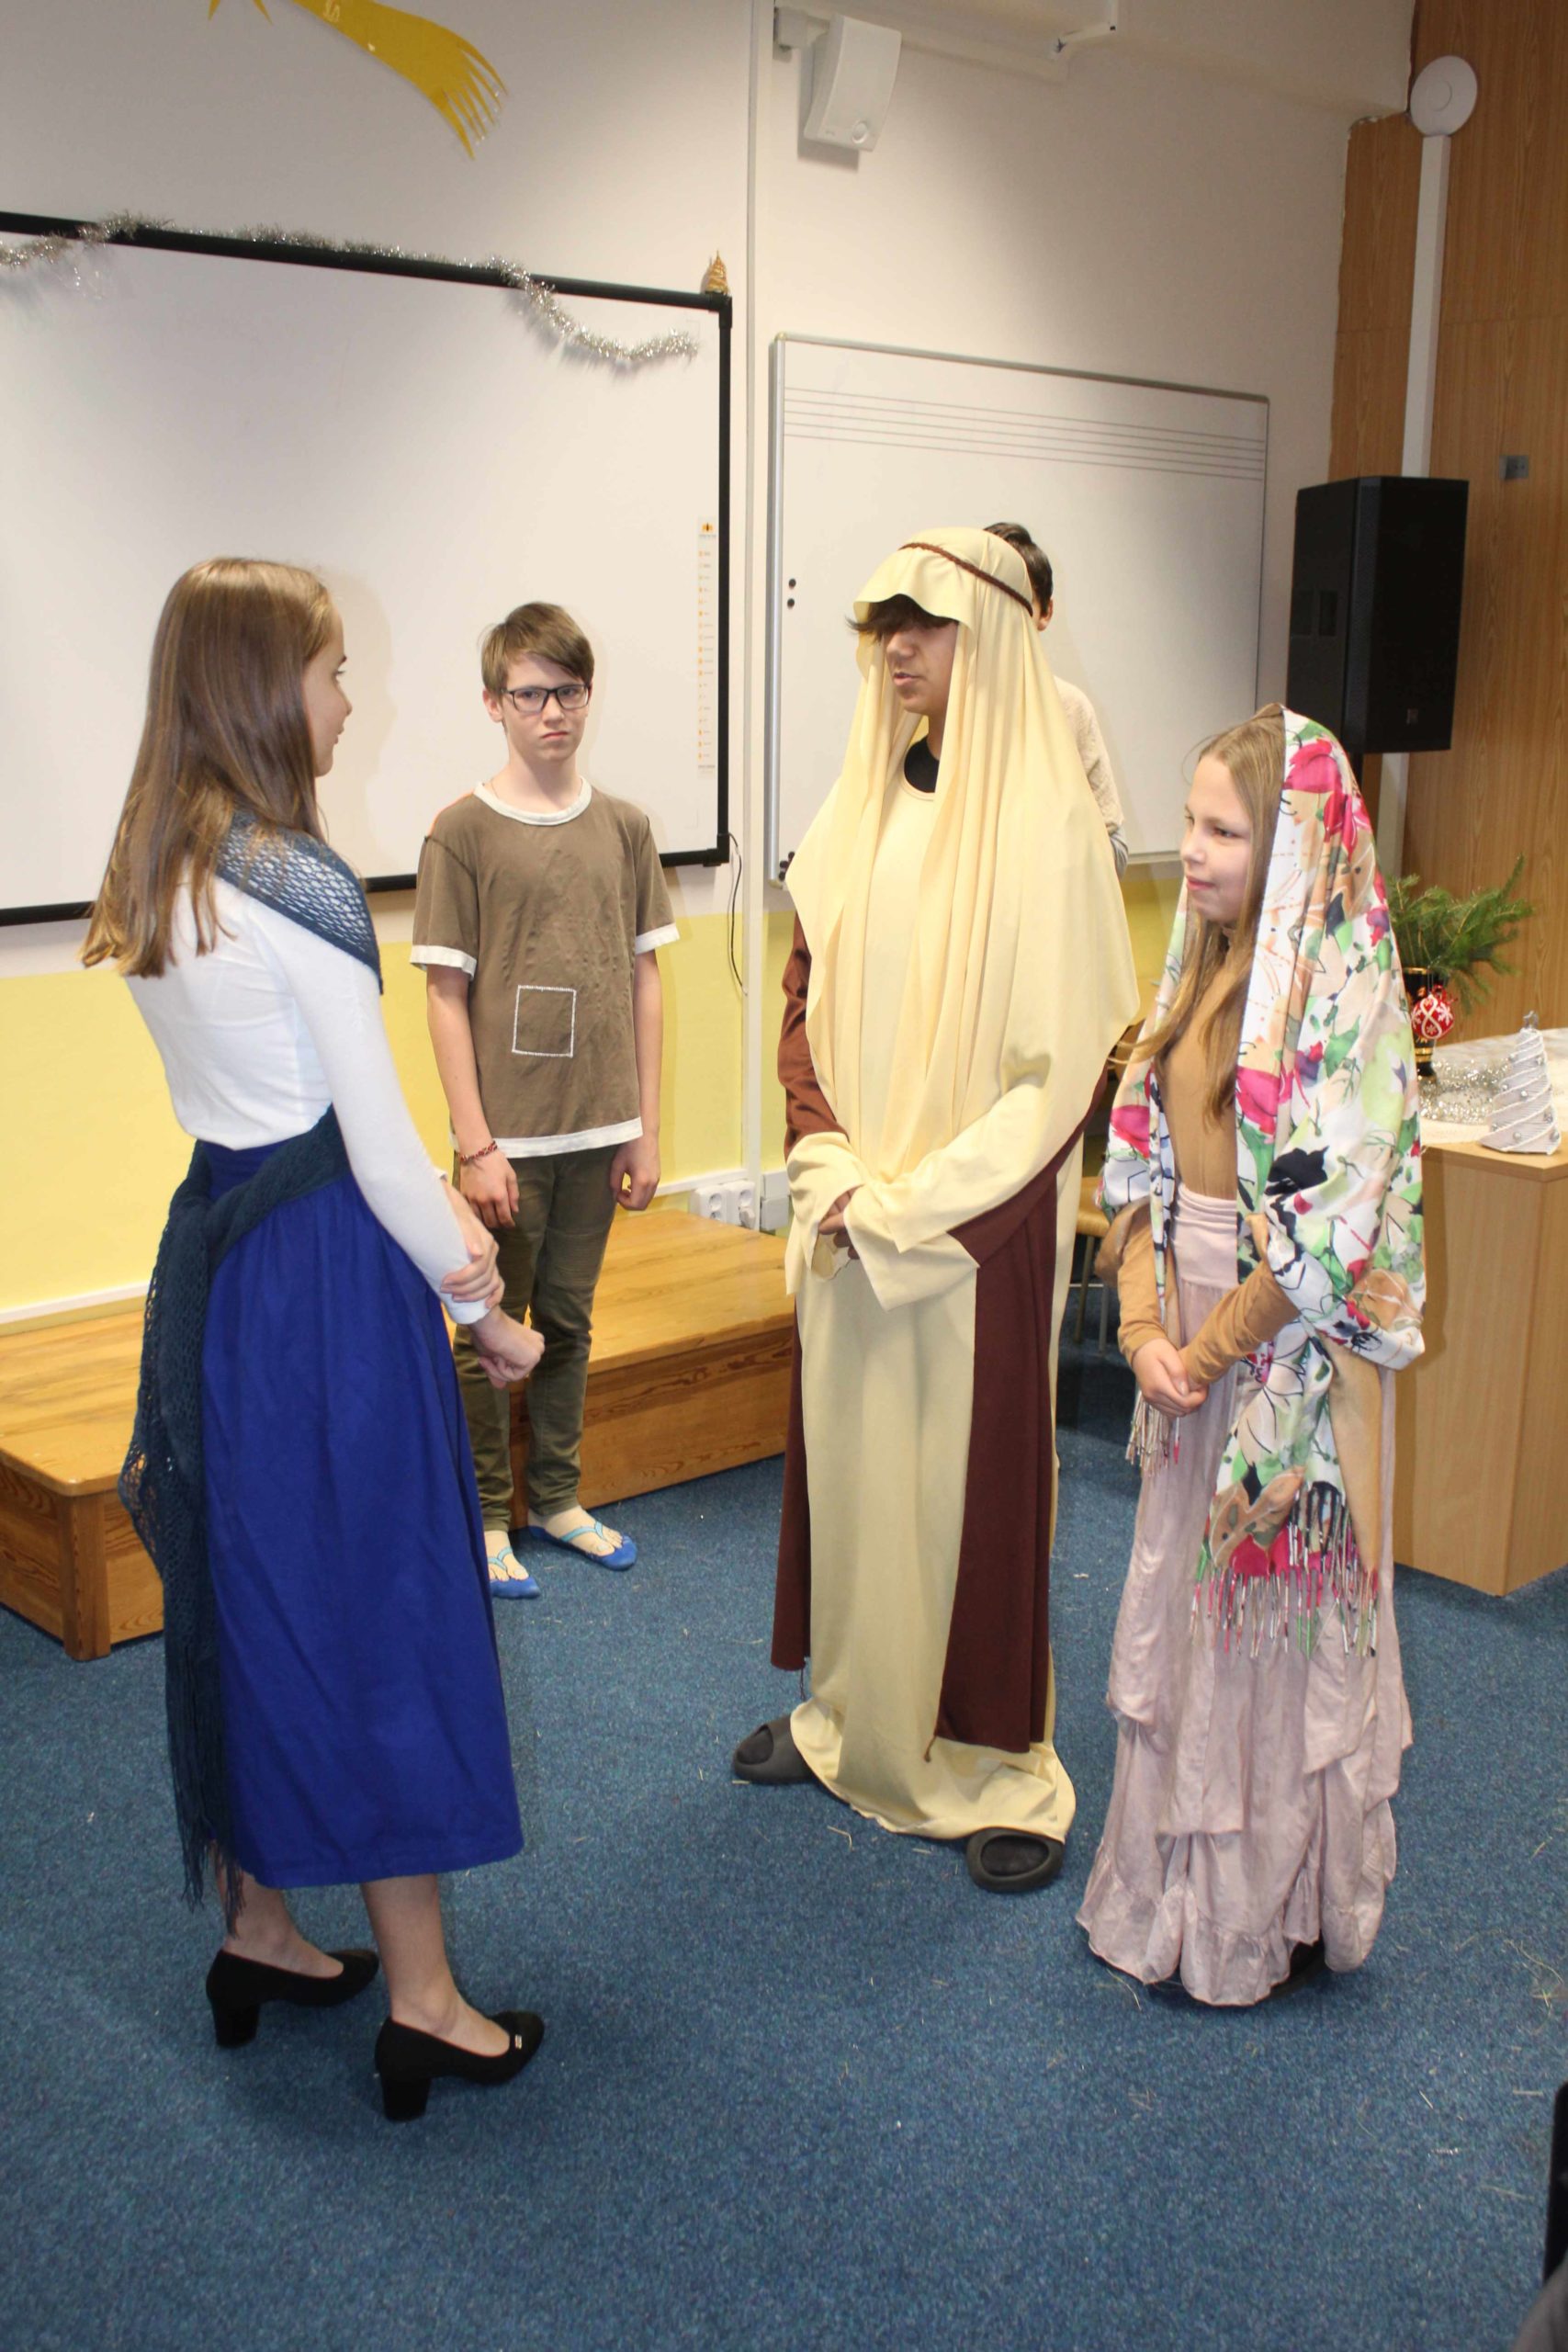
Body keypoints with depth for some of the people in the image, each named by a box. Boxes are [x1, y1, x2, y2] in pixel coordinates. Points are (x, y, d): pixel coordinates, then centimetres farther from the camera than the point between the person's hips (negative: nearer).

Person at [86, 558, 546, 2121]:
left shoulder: (155, 878, 8)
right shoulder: (303, 888, -19)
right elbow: (378, 1140, -17)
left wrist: (431, 1221, 13)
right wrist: (479, 1306, -5)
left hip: (211, 1255, 8)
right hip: (326, 1276, -8)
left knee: (248, 1600, 18)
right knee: (378, 1613, 2)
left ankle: (257, 1934, 34)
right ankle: (422, 2002, 16)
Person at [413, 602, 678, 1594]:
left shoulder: (625, 826, 6)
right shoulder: (464, 830, -5)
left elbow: (644, 979, 8)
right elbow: (447, 995, -6)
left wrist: (646, 1128, 6)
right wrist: (476, 1142, -11)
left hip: (598, 1129, 4)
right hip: (508, 1136, -4)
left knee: (569, 1323, 15)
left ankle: (557, 1501, 30)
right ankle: (487, 1518, 21)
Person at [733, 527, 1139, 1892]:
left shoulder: (1046, 821, -10)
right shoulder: (859, 808, 8)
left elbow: (1070, 1056, -13)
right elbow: (805, 1006, 10)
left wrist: (921, 1200, -16)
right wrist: (831, 1165, -5)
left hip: (985, 1218, -5)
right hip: (851, 1217, 6)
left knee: (974, 1465, 3)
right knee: (850, 1451, 14)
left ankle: (1002, 1765, 21)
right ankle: (857, 1716, 33)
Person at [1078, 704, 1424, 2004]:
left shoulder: (1344, 1000, -17)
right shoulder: (1199, 971, 5)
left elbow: (1334, 1225, -20)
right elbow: (1143, 1162, 5)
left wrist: (1215, 1344, -14)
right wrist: (1146, 1324, -6)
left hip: (1295, 1354, -7)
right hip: (1194, 1339, 7)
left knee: (1282, 1618, 7)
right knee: (1186, 1599, 17)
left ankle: (1271, 1910, 27)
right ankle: (1181, 1883, 35)